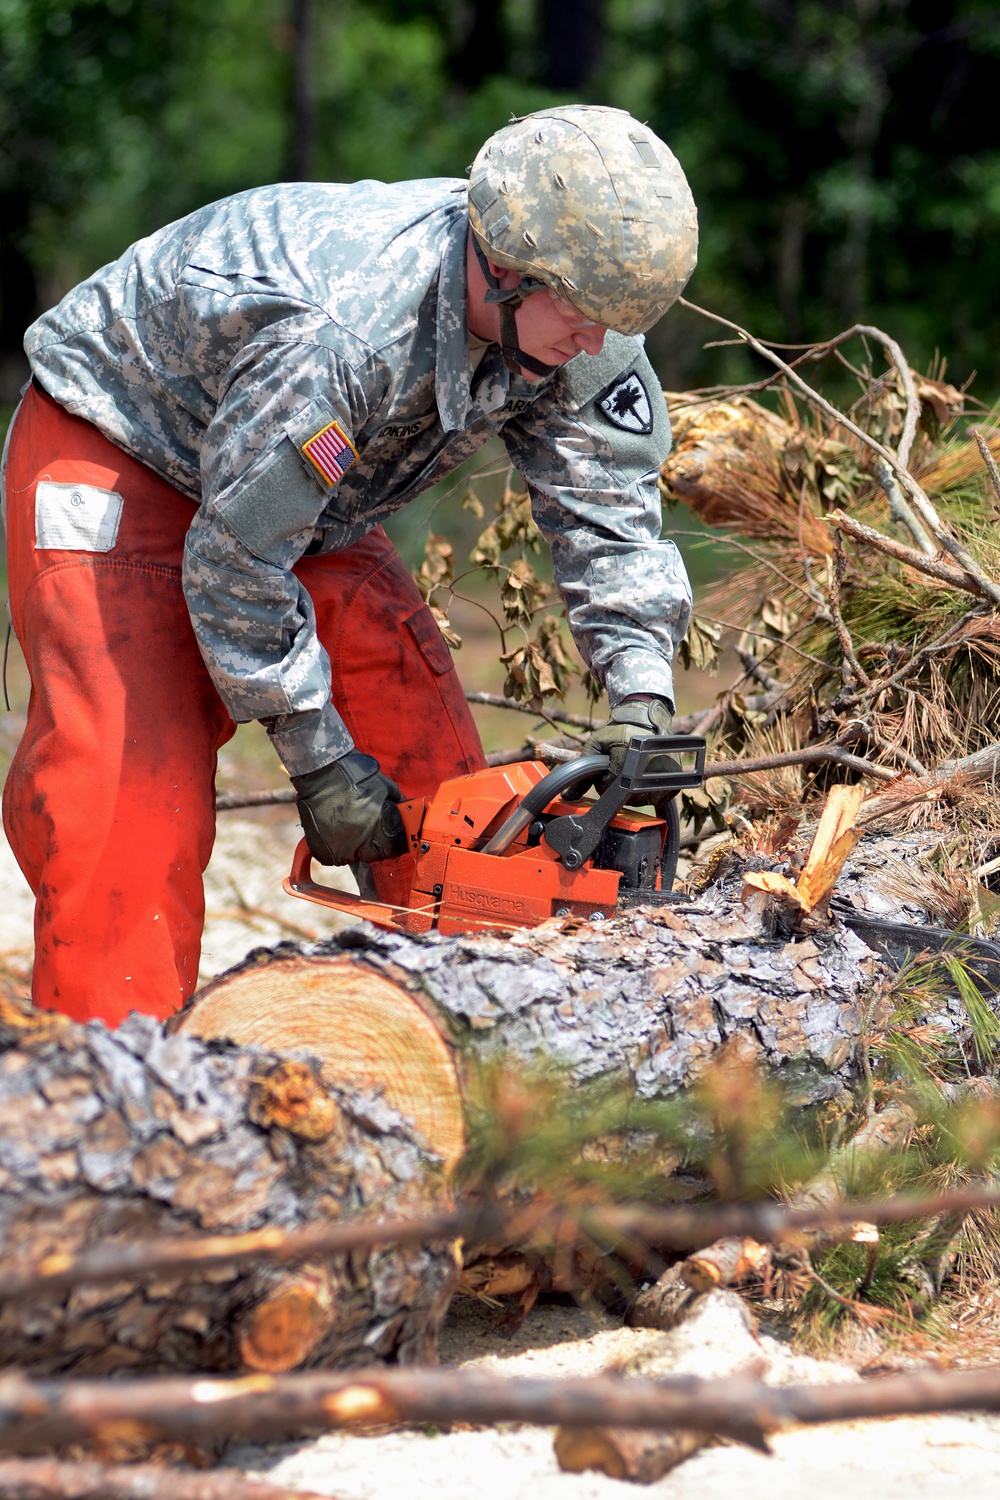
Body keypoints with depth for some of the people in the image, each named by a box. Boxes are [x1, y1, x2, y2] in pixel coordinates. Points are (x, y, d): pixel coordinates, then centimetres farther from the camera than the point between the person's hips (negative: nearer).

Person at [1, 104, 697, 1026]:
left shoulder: (571, 313, -20)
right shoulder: (339, 334, -41)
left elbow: (607, 503, -13)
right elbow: (235, 558, -33)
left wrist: (642, 697, -26)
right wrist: (318, 760, -23)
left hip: (314, 493, 7)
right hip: (116, 457, -7)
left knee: (430, 757, 0)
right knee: (134, 784, -22)